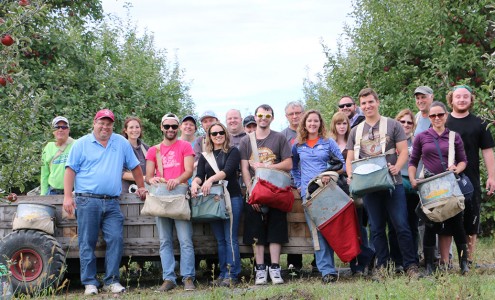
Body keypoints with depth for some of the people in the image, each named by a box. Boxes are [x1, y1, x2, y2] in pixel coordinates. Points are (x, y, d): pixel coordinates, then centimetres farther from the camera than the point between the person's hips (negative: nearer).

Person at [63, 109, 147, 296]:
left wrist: (141, 187, 20)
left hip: (112, 203, 2)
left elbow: (135, 166, 21)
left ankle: (111, 281, 2)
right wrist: (67, 196, -7)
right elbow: (70, 170, 1)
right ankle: (90, 283, 5)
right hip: (87, 201, -2)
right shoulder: (82, 144, 6)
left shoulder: (121, 143, 14)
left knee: (116, 240, -6)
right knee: (87, 243, -1)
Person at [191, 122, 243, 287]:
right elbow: (199, 175, 3)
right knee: (220, 240, 7)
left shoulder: (232, 151, 2)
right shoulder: (205, 156, 16)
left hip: (232, 198, -5)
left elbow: (227, 171, -13)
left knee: (230, 238, -7)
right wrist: (195, 182, -21)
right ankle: (223, 273, 11)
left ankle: (232, 275, -6)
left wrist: (211, 179, -30)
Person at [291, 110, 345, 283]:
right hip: (308, 191, 1)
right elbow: (293, 166, 25)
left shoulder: (328, 142, 8)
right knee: (316, 230, -8)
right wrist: (298, 183, 13)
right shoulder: (298, 145, 14)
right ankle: (327, 270, -11)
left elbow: (342, 163, 6)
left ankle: (326, 269, -4)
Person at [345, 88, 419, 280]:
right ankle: (381, 266, 14)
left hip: (392, 183, -3)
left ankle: (411, 265, -1)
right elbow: (350, 158, 14)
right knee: (377, 228, 7)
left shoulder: (392, 125, 5)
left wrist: (397, 167, -18)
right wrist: (351, 176, -5)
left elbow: (403, 151, 1)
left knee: (401, 225, -7)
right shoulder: (355, 131, 15)